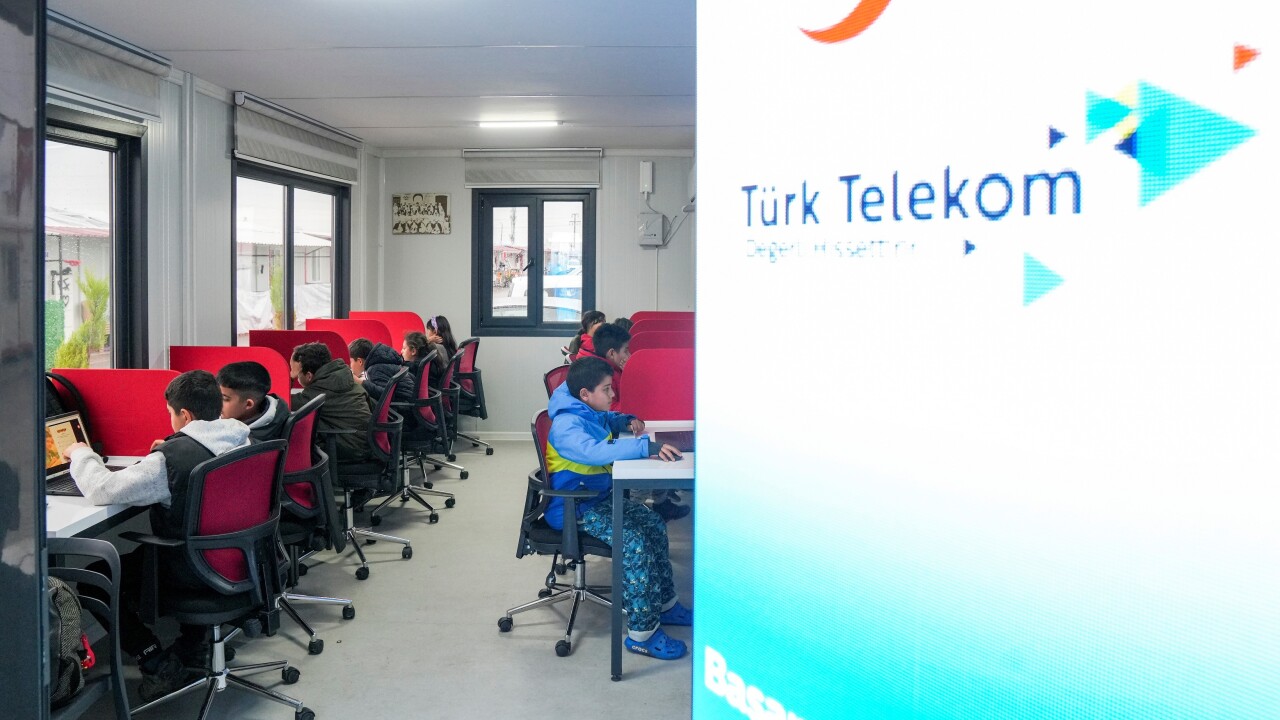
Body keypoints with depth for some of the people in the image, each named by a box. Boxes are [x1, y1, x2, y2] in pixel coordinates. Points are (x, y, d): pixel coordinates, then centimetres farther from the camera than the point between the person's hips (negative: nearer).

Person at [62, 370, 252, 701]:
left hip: (194, 572, -7)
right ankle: (194, 641, 31)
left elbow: (103, 490, -24)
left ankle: (156, 662, 5)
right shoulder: (242, 440, -4)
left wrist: (81, 454, -7)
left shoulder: (171, 459, -25)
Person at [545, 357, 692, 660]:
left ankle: (665, 605, 21)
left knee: (654, 526, 6)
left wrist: (626, 421, 8)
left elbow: (606, 422, 31)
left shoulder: (592, 413, 4)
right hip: (576, 510, -10)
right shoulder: (566, 425, -26)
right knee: (635, 543, -24)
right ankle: (642, 634, -17)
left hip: (602, 496, 10)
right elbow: (595, 451, -46)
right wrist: (645, 446, -52)